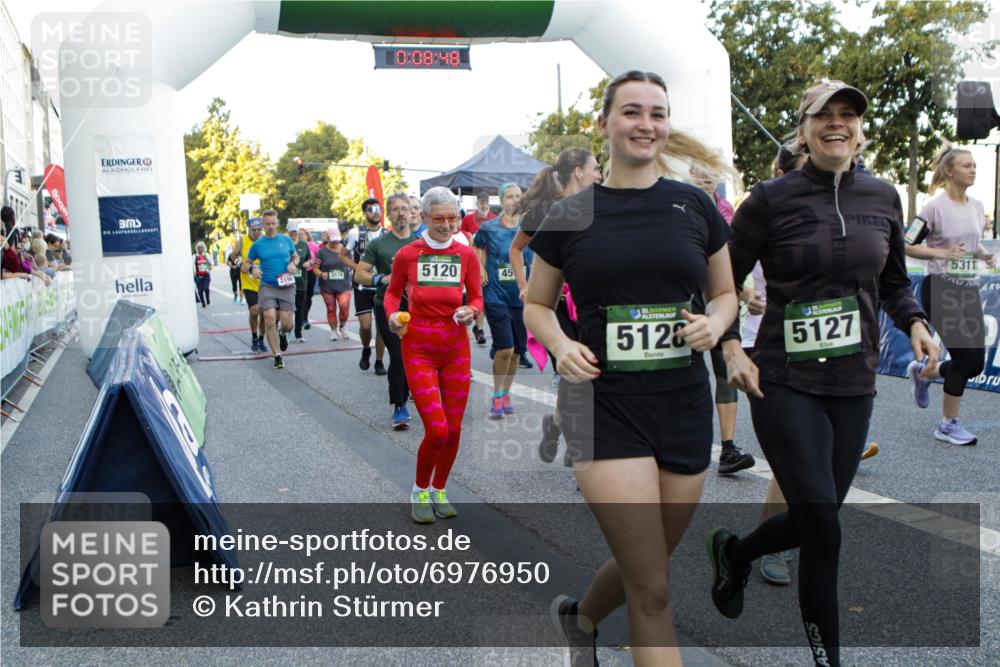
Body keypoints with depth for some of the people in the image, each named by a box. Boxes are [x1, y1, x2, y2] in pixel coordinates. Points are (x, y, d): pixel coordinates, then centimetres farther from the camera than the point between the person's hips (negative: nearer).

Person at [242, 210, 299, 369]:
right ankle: (277, 355, -2)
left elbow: (296, 256, 19)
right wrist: (252, 269, -12)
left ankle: (282, 333, 36)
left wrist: (293, 263, -3)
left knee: (287, 324, -4)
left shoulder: (286, 240, 6)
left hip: (286, 286, 1)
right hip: (267, 286, -1)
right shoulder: (258, 244, 4)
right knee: (269, 319, -14)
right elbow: (245, 264, 11)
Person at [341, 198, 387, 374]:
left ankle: (379, 361, 14)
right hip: (362, 286, -2)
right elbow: (343, 255, 4)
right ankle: (366, 349, 24)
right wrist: (358, 268, -10)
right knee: (365, 324, -8)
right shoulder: (355, 233, -3)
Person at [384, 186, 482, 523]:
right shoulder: (407, 254, -4)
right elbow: (393, 292, 10)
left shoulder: (466, 255, 2)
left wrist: (471, 312, -13)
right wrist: (392, 315, -10)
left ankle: (439, 491, 31)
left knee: (454, 429, 7)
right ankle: (419, 491, 16)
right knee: (437, 430, -12)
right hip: (418, 347, -3)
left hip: (456, 347, 3)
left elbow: (477, 297, 9)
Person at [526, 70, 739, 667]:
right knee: (652, 591, -5)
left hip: (685, 403, 4)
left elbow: (725, 293, 16)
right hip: (605, 402, -3)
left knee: (644, 566, 19)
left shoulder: (696, 206, 6)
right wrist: (561, 346, -11)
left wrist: (714, 322, -6)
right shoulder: (571, 214, 0)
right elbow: (536, 305, 9)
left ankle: (579, 616, 51)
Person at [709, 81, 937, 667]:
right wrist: (731, 348, -15)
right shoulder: (771, 199, -6)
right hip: (785, 383, -5)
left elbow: (894, 282, 18)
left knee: (815, 518, 12)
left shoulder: (883, 198, 7)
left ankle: (733, 552, 44)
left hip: (854, 385, 5)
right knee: (823, 526, -6)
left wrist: (915, 323, -1)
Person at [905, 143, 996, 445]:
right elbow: (907, 246, -10)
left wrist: (984, 254, 2)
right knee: (965, 357, -10)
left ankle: (922, 373, 31)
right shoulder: (935, 207, -10)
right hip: (940, 290, -7)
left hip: (969, 290, 7)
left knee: (975, 362, 3)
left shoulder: (977, 206, 10)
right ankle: (948, 424, 7)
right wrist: (942, 253, -21)